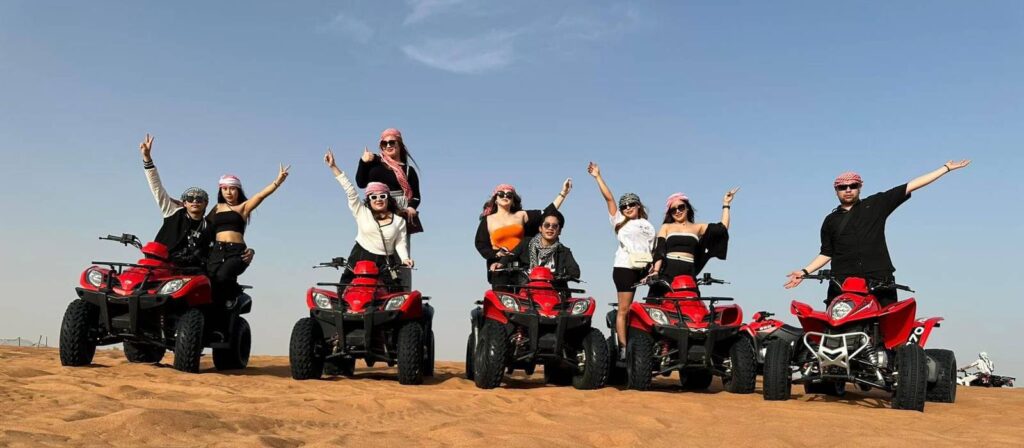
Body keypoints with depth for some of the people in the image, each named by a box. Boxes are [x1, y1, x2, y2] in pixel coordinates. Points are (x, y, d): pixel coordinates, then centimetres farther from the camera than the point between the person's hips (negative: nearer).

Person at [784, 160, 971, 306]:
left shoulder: (876, 204, 14)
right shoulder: (830, 221, 19)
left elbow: (910, 186, 12)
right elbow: (826, 253, 19)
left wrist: (946, 168, 11)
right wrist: (805, 271, 7)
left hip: (879, 282, 0)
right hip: (842, 283, 1)